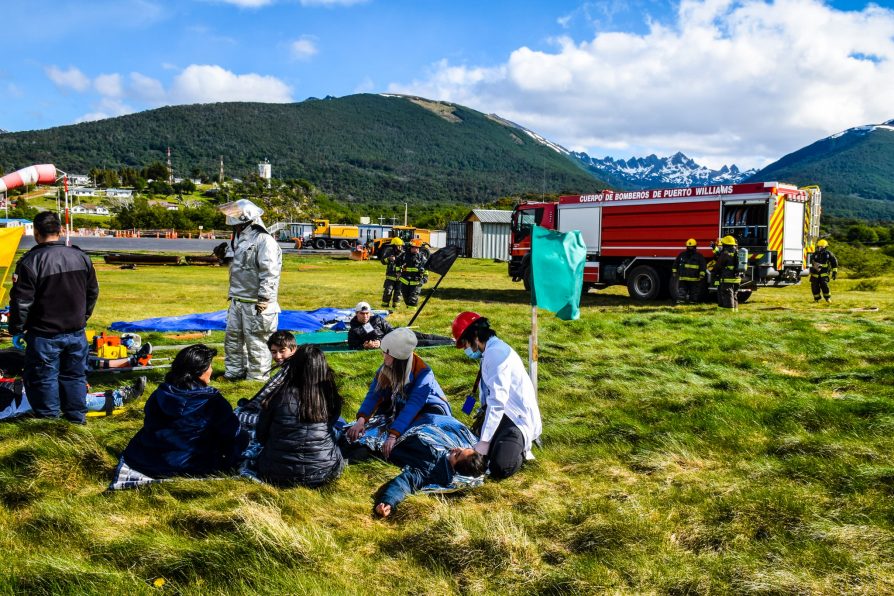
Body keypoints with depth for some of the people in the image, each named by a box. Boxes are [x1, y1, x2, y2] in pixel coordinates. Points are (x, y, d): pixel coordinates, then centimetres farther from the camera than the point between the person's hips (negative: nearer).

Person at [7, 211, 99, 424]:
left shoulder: (31, 261, -16)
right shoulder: (81, 257, 1)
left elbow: (21, 301, -14)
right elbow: (93, 292, 12)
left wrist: (16, 330, 0)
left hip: (45, 334, -5)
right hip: (76, 332, 5)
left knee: (44, 377, 7)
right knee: (75, 375, 17)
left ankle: (49, 419, 14)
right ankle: (76, 415, 25)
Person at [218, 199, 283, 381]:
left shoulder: (264, 240, -16)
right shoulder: (240, 239, 16)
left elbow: (269, 272, -22)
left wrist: (263, 298, -23)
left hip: (256, 304, -10)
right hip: (237, 301, 10)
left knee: (256, 342, -1)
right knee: (232, 337, 16)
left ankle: (257, 378, 10)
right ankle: (234, 372, 29)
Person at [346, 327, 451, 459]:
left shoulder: (423, 374, -35)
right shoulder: (386, 369, -18)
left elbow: (412, 407, -42)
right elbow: (374, 393, -23)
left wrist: (393, 436, -51)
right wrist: (361, 420, -40)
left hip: (431, 408, -5)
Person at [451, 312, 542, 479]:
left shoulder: (496, 353, -21)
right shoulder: (492, 350, 12)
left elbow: (497, 401, -26)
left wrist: (484, 441, -24)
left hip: (518, 418, -10)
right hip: (504, 414, 10)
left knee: (499, 468, -27)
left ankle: (521, 448, 3)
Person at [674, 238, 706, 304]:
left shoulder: (699, 256, 1)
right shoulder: (682, 255, 7)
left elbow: (703, 266, -1)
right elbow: (676, 264, 17)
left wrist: (701, 275, -10)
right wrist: (675, 272, 11)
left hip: (694, 280, -1)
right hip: (683, 279, 1)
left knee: (694, 293, 8)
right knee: (681, 291, -6)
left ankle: (692, 301, 18)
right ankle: (680, 300, -9)